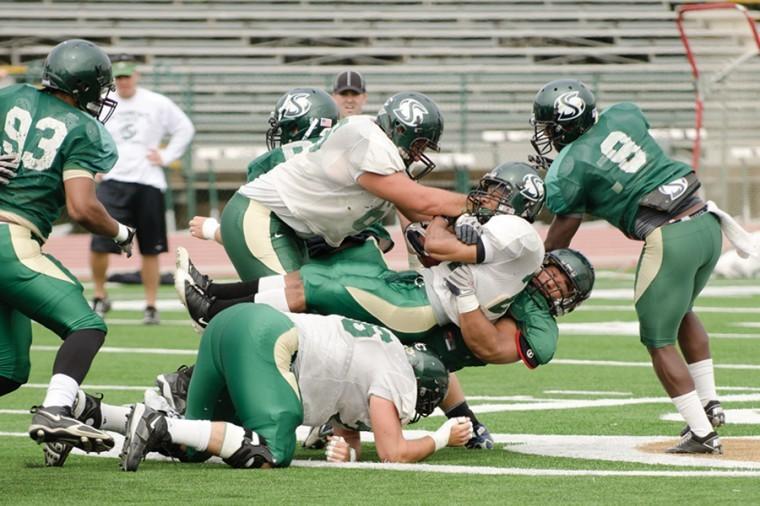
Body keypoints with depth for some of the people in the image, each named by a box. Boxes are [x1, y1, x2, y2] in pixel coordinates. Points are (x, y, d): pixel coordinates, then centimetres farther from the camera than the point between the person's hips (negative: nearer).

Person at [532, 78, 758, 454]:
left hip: (668, 238, -7)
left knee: (659, 341, 7)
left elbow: (558, 242, 3)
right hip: (706, 223, 7)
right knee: (682, 312, 30)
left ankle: (702, 432, 4)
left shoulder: (570, 170, -5)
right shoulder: (624, 116, 9)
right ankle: (710, 405, 29)